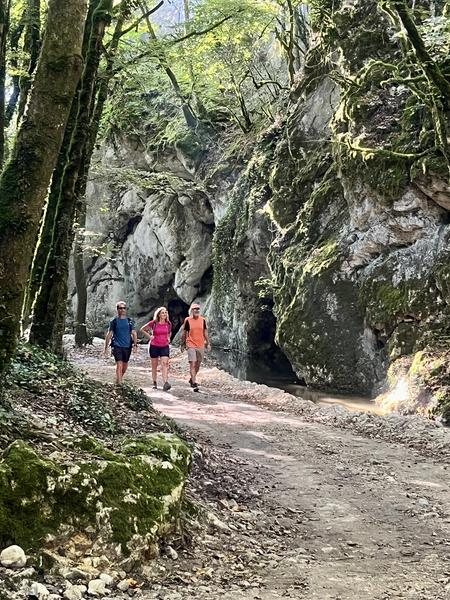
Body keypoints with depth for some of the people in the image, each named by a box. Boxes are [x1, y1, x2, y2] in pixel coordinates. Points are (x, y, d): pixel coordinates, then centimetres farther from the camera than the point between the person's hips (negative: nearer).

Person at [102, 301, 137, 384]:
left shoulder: (130, 321, 7)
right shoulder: (114, 321, 2)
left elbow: (134, 334, 6)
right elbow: (109, 335, 5)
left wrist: (135, 345, -6)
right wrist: (105, 347, 2)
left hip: (127, 346, 3)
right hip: (117, 346, -3)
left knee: (125, 366, 13)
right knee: (119, 365, -14)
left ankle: (119, 379, 36)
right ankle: (119, 383, -14)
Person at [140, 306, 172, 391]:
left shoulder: (168, 324, 2)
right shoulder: (153, 323, -7)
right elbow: (142, 329, 5)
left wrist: (168, 338, 8)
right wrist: (149, 336, -2)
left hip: (165, 347, 1)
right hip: (154, 346, -1)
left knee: (165, 364, -15)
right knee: (154, 366, 8)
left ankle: (165, 384, -24)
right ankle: (154, 383, 22)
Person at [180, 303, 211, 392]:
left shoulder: (203, 320, 6)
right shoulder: (187, 320, -3)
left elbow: (205, 332, 12)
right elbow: (184, 333, 3)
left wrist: (208, 343, 7)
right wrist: (182, 344, 4)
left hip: (201, 345, 4)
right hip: (191, 345, -4)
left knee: (198, 364, 13)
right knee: (192, 364, -11)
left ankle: (192, 379, 34)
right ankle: (194, 384, -13)